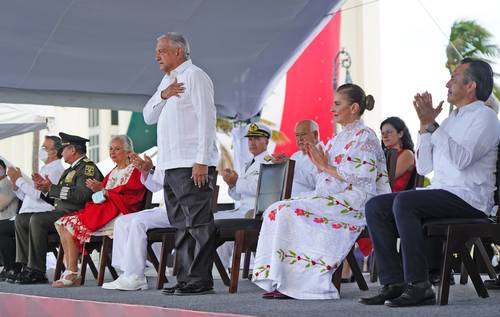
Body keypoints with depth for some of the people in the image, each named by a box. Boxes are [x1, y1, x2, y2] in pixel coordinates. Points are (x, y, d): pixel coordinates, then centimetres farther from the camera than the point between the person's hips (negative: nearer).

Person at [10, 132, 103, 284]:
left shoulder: (87, 167, -8)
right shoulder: (70, 170, 25)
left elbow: (82, 195, -24)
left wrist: (52, 188, -20)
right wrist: (45, 188, 3)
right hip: (60, 212, 10)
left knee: (37, 220, -30)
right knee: (21, 219, 3)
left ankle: (37, 271, -26)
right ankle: (28, 266, -5)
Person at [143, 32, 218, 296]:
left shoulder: (194, 76, -5)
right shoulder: (167, 80, 23)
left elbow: (206, 119, -13)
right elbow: (148, 117, 19)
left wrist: (202, 162, -19)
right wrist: (163, 95, -2)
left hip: (192, 165, -9)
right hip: (171, 166, 9)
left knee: (198, 223, -8)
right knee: (180, 225, 10)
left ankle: (200, 280, -8)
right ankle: (185, 279, 14)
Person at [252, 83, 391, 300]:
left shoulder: (365, 137, -4)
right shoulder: (338, 139, 23)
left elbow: (361, 177, -16)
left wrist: (326, 167, -9)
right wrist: (318, 163, 7)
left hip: (352, 203, -9)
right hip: (328, 199, 9)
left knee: (290, 211, -25)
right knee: (276, 210, -10)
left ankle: (292, 283, -22)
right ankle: (280, 282, -17)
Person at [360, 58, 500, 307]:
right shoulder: (451, 119, 22)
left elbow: (462, 159, -21)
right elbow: (423, 168, 17)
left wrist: (431, 125, -19)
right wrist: (425, 126, 8)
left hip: (469, 199, -9)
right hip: (441, 193, 9)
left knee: (404, 202, -31)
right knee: (375, 207, -7)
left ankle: (419, 286, -29)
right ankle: (394, 283, -12)